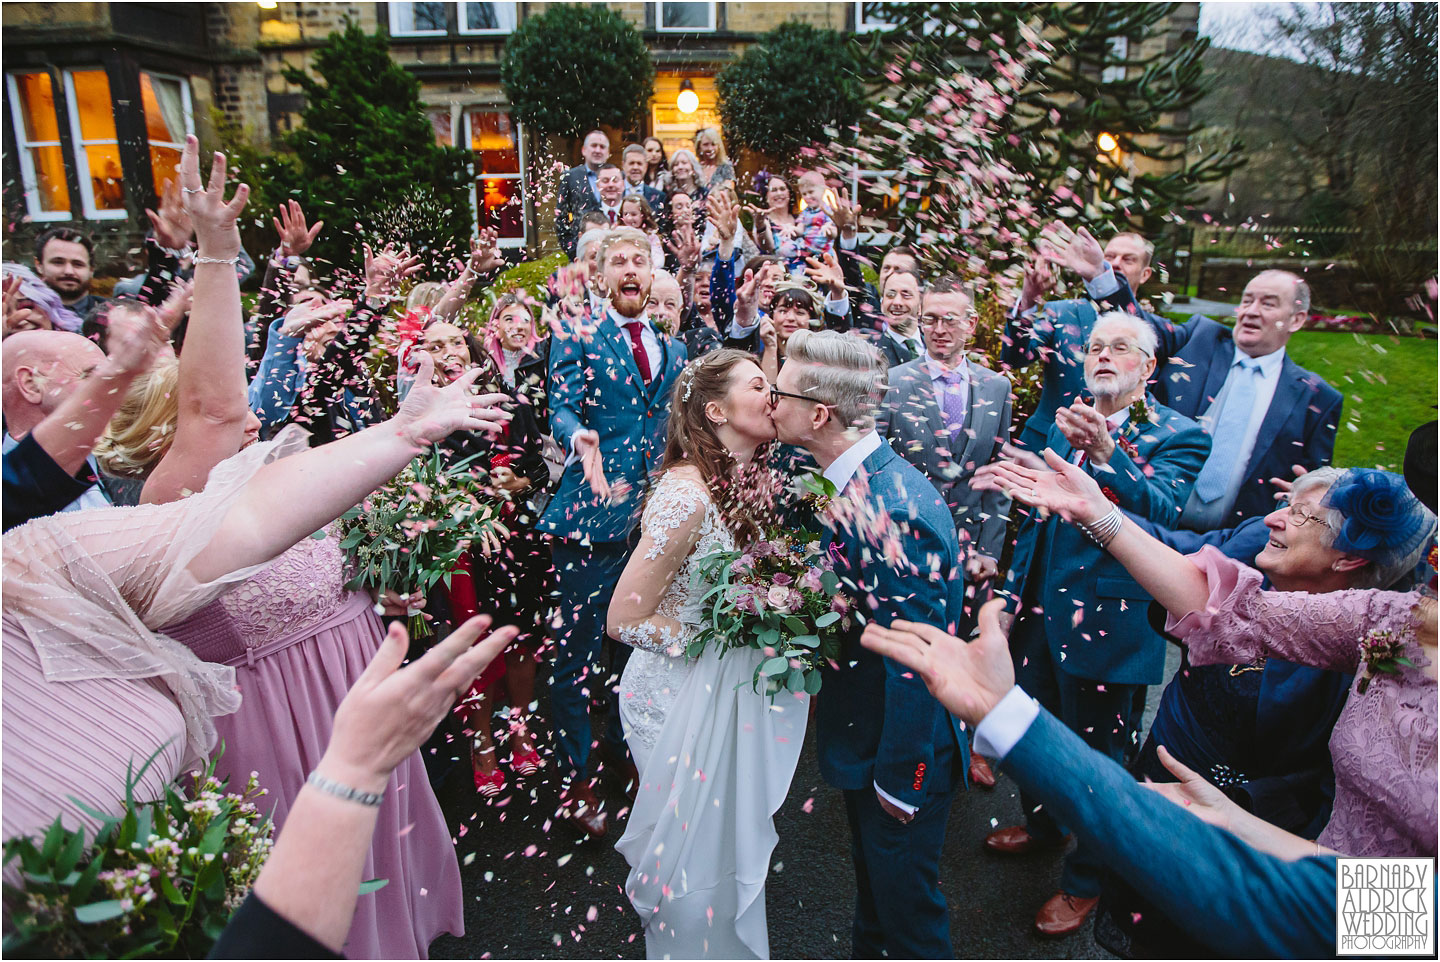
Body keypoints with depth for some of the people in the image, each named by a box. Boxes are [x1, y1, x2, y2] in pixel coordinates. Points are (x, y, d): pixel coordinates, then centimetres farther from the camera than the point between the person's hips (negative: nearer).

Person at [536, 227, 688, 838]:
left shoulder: (672, 347, 15)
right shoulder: (577, 337, -1)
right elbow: (562, 409, -13)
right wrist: (582, 440, -34)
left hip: (655, 512, 6)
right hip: (592, 514, -5)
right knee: (579, 648, 2)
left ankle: (624, 745, 40)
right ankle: (574, 775, 19)